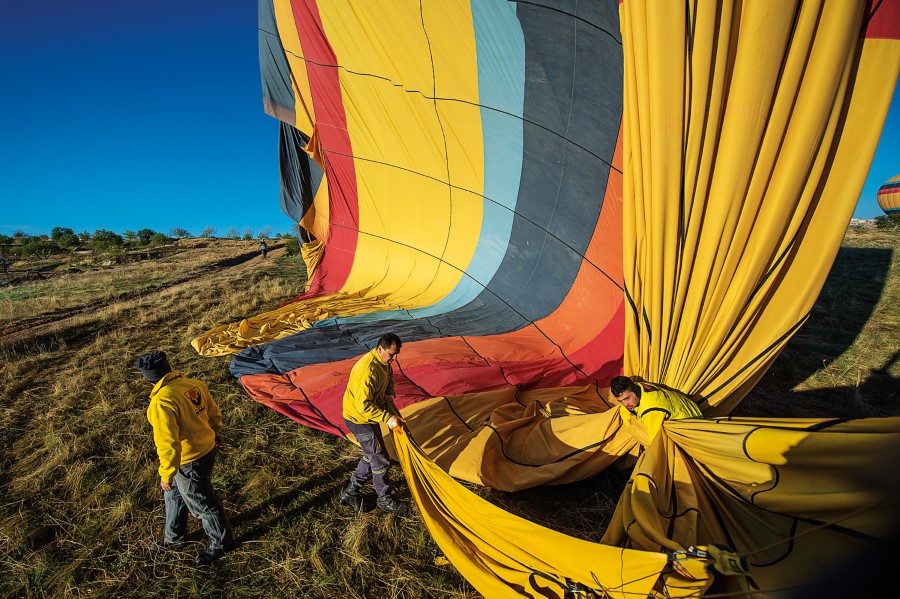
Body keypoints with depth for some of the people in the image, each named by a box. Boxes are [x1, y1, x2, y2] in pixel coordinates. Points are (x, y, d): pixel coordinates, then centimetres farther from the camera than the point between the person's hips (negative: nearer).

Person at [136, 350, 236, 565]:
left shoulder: (162, 402, -29)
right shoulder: (194, 384, -6)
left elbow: (168, 443, -27)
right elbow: (214, 413, 7)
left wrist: (166, 475, -14)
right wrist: (215, 433, 25)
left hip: (188, 462, -8)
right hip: (206, 449, 8)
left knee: (202, 502, 14)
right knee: (174, 494, 29)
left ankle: (221, 543, 35)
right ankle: (173, 537, 51)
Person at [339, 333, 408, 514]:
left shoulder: (384, 363, -4)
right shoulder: (367, 370, -34)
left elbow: (389, 379, 18)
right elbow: (363, 406, -33)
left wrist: (389, 396, -1)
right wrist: (388, 418, -29)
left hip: (369, 416, 9)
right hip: (359, 419, -9)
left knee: (371, 455, 20)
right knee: (380, 460, 2)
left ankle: (351, 492, 35)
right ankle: (384, 500, 23)